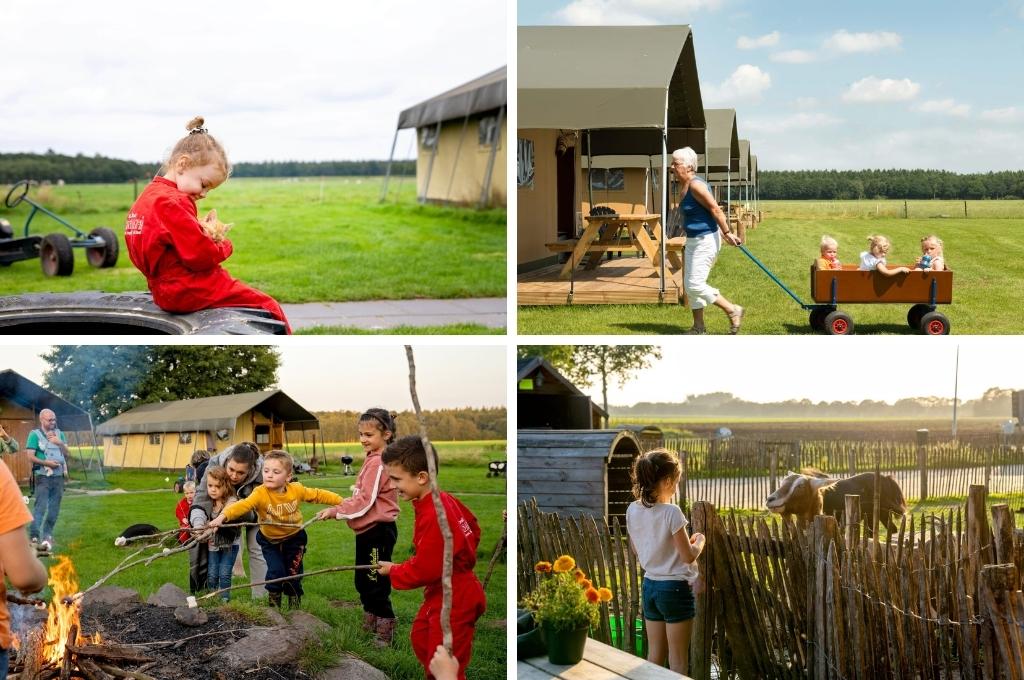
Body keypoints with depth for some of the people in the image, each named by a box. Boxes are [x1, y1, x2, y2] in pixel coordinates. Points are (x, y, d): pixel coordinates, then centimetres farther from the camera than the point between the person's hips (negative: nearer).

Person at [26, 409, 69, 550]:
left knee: (54, 508, 8)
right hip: (43, 477, -5)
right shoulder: (35, 434, -4)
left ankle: (47, 535, 17)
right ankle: (34, 536, -13)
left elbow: (66, 454, 9)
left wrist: (59, 443, -8)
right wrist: (45, 462, -21)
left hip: (59, 476, 5)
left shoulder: (59, 434, 11)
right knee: (40, 506, -12)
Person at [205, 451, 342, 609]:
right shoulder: (260, 493, -27)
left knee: (293, 574, 5)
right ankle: (274, 605, 11)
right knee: (276, 571, -15)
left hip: (294, 539, 2)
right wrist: (223, 516, -59)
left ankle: (295, 607, 29)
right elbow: (242, 505, -42)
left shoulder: (297, 490, -17)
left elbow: (319, 495, -2)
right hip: (270, 541, -2)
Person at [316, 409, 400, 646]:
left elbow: (365, 501, -21)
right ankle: (370, 625, 33)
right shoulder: (373, 459, 13)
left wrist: (335, 511, -15)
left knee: (376, 584, -3)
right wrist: (340, 507, 8)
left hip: (378, 531, -11)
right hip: (368, 530, 11)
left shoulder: (378, 462, -19)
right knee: (362, 581, 19)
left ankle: (385, 632, 6)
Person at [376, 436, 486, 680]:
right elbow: (472, 527, 12)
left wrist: (393, 570, -7)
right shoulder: (444, 499, -3)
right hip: (440, 593, 10)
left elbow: (424, 571, -23)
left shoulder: (434, 518, -30)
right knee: (421, 637, 28)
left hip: (454, 600, -10)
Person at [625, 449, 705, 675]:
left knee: (654, 654, 13)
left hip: (649, 585, 6)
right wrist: (699, 541, 5)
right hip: (675, 588, -6)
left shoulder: (633, 510, 0)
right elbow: (688, 556, -15)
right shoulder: (671, 512, -19)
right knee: (678, 658, 4)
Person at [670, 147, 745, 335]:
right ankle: (698, 328, 19)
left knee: (695, 285, -10)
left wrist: (727, 233, -17)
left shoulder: (695, 185, -20)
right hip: (693, 241, 10)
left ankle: (733, 310, 2)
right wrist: (723, 233, 17)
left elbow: (715, 209, -20)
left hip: (705, 241, -10)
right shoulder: (684, 186, 10)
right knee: (690, 285, 12)